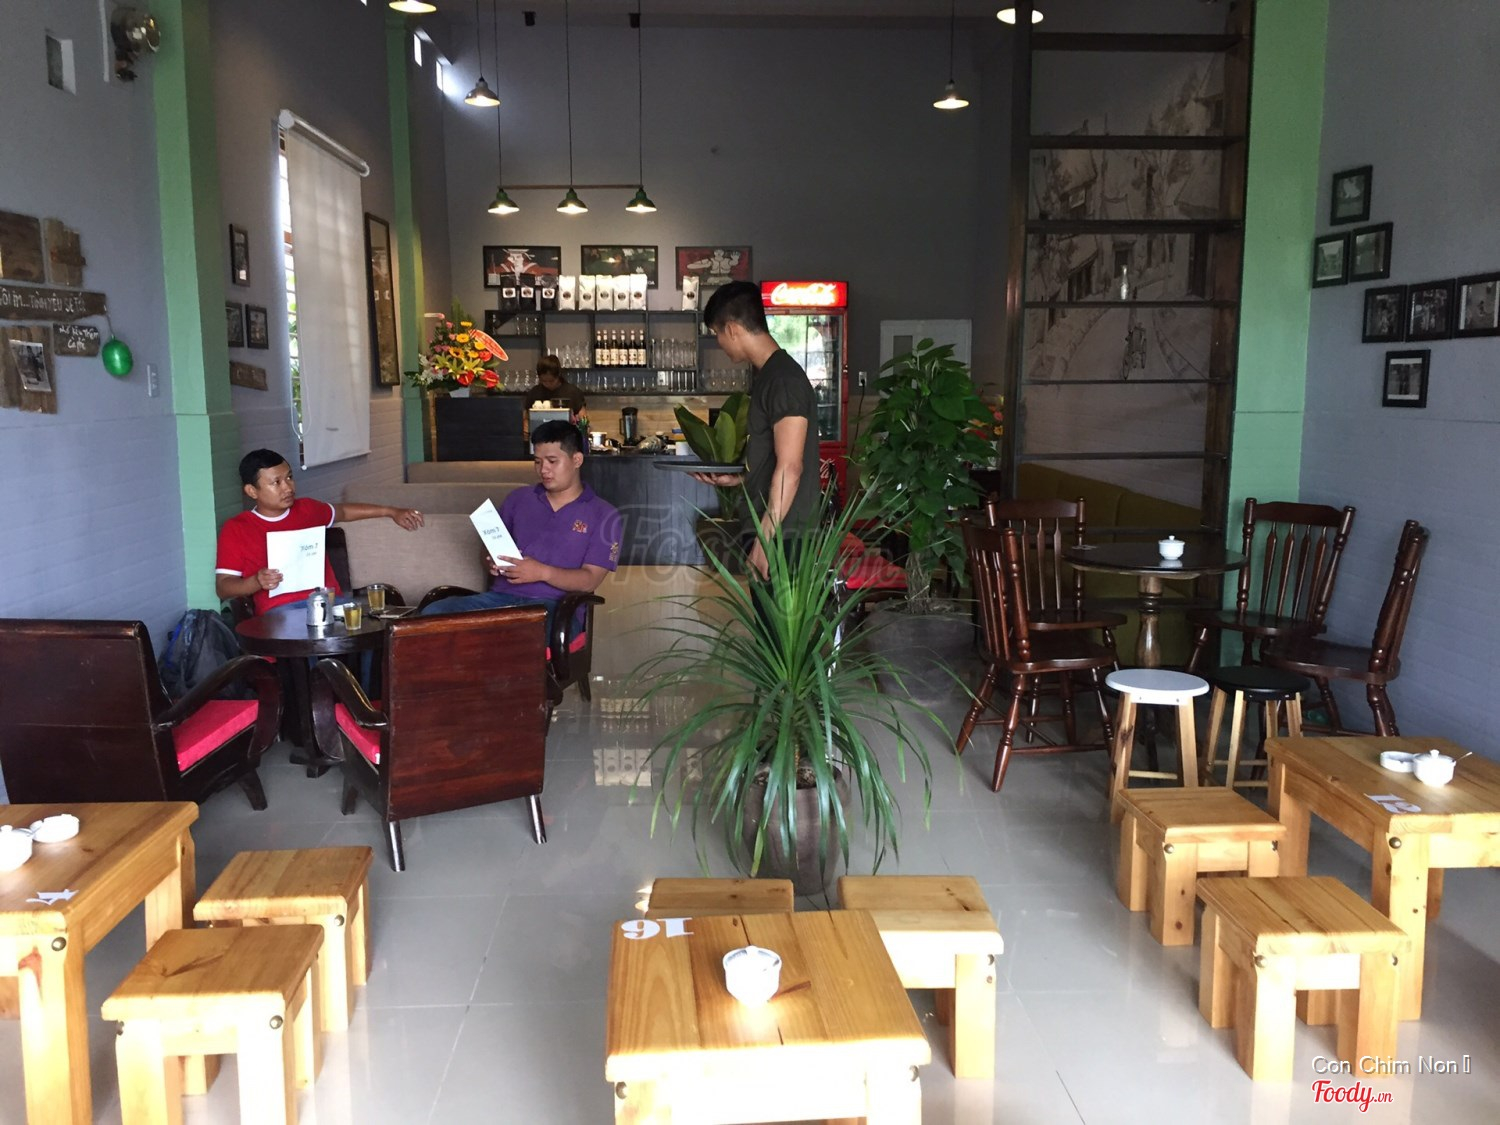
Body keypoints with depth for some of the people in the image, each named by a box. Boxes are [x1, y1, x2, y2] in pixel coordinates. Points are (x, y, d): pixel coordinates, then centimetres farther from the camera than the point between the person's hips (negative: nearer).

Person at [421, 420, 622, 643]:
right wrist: (493, 563, 0)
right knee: (432, 613, -23)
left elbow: (590, 580, -2)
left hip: (553, 605, -4)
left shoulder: (603, 515, 6)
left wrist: (542, 572, -18)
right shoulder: (518, 499, 20)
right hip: (501, 595, 5)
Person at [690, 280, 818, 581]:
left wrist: (764, 541, -21)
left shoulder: (783, 379, -15)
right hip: (769, 531, 9)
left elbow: (789, 468, -21)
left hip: (781, 535, -9)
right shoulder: (768, 375, 15)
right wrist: (736, 479, 17)